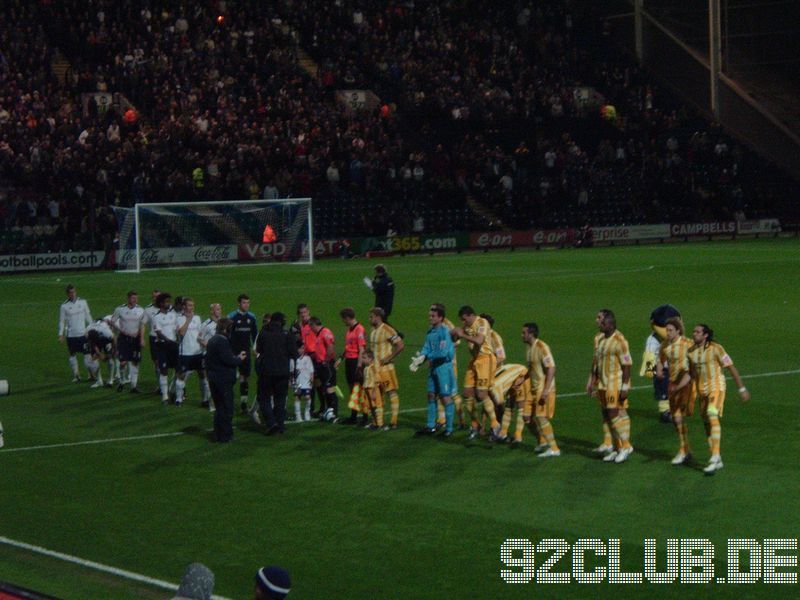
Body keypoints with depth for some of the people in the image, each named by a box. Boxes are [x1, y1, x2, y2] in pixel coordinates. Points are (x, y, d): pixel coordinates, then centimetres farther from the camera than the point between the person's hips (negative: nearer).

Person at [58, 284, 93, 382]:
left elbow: (88, 317, 10)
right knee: (72, 355, 7)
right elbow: (61, 321, 3)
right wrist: (61, 334, -2)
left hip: (83, 333, 0)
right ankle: (76, 375, 17)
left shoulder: (82, 302, 2)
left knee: (87, 354, -2)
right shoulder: (64, 306, -1)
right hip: (70, 335, 0)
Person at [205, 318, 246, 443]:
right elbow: (228, 360, -25)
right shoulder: (222, 341, -19)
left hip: (213, 378, 9)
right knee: (226, 408, -1)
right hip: (224, 379, -9)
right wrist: (239, 359, -4)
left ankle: (218, 434, 22)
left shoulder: (212, 340, 12)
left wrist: (236, 357, 11)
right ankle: (225, 436, 2)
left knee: (219, 407, 17)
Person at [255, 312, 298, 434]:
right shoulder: (288, 335, -6)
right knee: (280, 399, 13)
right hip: (283, 372, 1)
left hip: (266, 370, -1)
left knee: (263, 398, 7)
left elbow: (258, 350, 7)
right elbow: (294, 354, -6)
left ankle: (271, 422, -10)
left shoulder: (263, 334, -4)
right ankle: (280, 425, 13)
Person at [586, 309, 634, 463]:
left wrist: (625, 387, -18)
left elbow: (627, 365, -16)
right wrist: (591, 382, 16)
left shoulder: (619, 340, -16)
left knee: (615, 414, -9)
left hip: (616, 384, -8)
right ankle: (609, 445, 15)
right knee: (606, 415, 9)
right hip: (603, 383, 8)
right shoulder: (599, 338, 9)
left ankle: (625, 446, 1)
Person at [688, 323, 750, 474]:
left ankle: (714, 458, -25)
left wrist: (742, 389, -8)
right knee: (707, 424, 9)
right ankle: (718, 461, 21)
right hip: (702, 390, 7)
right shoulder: (691, 351, 4)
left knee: (713, 417, -25)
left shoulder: (716, 349, -14)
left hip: (716, 387, -7)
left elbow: (732, 368, -9)